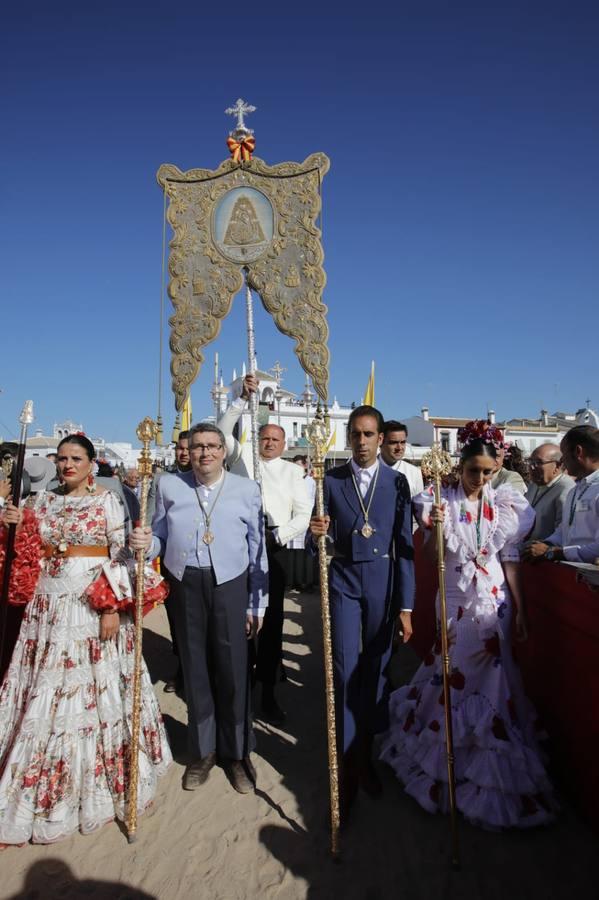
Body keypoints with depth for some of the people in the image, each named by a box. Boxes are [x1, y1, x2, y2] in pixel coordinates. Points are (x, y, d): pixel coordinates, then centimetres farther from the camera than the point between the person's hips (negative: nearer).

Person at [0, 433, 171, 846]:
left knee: (96, 686, 4)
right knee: (46, 689, 11)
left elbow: (120, 555, -8)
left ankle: (97, 776, 23)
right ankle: (46, 783, 30)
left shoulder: (107, 500, -4)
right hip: (50, 605, 4)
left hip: (95, 604, -4)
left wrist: (113, 607, -15)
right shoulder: (44, 500, 9)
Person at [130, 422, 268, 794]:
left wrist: (257, 604, 3)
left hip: (230, 585, -1)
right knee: (195, 669, 13)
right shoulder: (169, 485, 4)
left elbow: (257, 550, 3)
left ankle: (238, 752, 27)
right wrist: (146, 543, -15)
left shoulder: (247, 489, 1)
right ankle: (203, 750, 33)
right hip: (186, 586, 2)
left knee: (234, 670, 4)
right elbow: (161, 538, 9)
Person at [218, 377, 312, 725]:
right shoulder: (243, 455, 14)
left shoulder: (293, 472, 12)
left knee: (272, 618, 3)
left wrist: (280, 534, -9)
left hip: (275, 548, 0)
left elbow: (304, 514, 6)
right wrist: (243, 398, -10)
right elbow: (223, 432, 0)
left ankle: (268, 691, 13)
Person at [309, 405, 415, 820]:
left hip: (384, 583, 1)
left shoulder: (397, 482, -2)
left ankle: (365, 754, 34)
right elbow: (323, 542, 2)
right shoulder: (331, 480, 0)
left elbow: (405, 546, -2)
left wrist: (406, 605, -3)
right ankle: (349, 765, 17)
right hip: (344, 582, 0)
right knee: (346, 671, -1)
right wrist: (318, 534, -22)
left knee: (376, 671, 12)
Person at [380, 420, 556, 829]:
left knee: (488, 676, 12)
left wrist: (519, 609, 4)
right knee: (460, 674, 6)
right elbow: (433, 555, -12)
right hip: (459, 600, -2)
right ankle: (457, 754, 29)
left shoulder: (504, 504, 0)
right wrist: (434, 527, -30)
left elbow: (510, 558, 3)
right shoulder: (443, 501, -8)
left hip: (496, 600, 3)